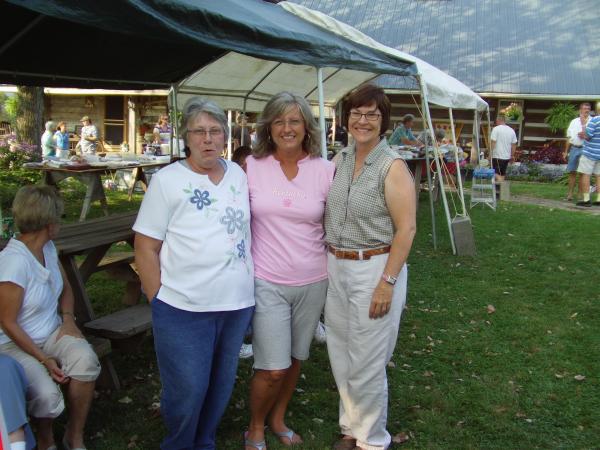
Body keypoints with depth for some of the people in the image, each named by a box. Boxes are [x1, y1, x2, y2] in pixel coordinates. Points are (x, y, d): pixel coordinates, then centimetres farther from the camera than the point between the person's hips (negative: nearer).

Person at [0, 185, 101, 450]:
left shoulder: (48, 248, 3)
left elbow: (65, 288, 19)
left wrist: (68, 318, -1)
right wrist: (44, 360, -18)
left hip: (52, 333, 6)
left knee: (86, 359, -25)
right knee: (46, 394, -31)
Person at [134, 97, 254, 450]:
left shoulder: (239, 174, 7)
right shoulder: (167, 180, -6)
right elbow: (145, 248, -5)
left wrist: (249, 282, 12)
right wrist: (160, 302, -8)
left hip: (238, 303, 5)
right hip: (184, 309, -4)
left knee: (221, 386, 16)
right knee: (187, 391, 1)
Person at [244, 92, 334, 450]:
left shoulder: (325, 170, -2)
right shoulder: (252, 167, -4)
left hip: (313, 282, 2)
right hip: (267, 282, -2)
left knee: (296, 358, 17)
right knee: (273, 368, -3)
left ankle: (278, 418, 41)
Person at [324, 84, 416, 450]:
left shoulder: (393, 167, -12)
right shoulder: (340, 161, 7)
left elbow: (406, 229, -15)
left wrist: (387, 282, -18)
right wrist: (329, 262, 10)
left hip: (374, 269, -6)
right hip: (336, 268, 6)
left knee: (366, 362, 3)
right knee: (341, 357, 16)